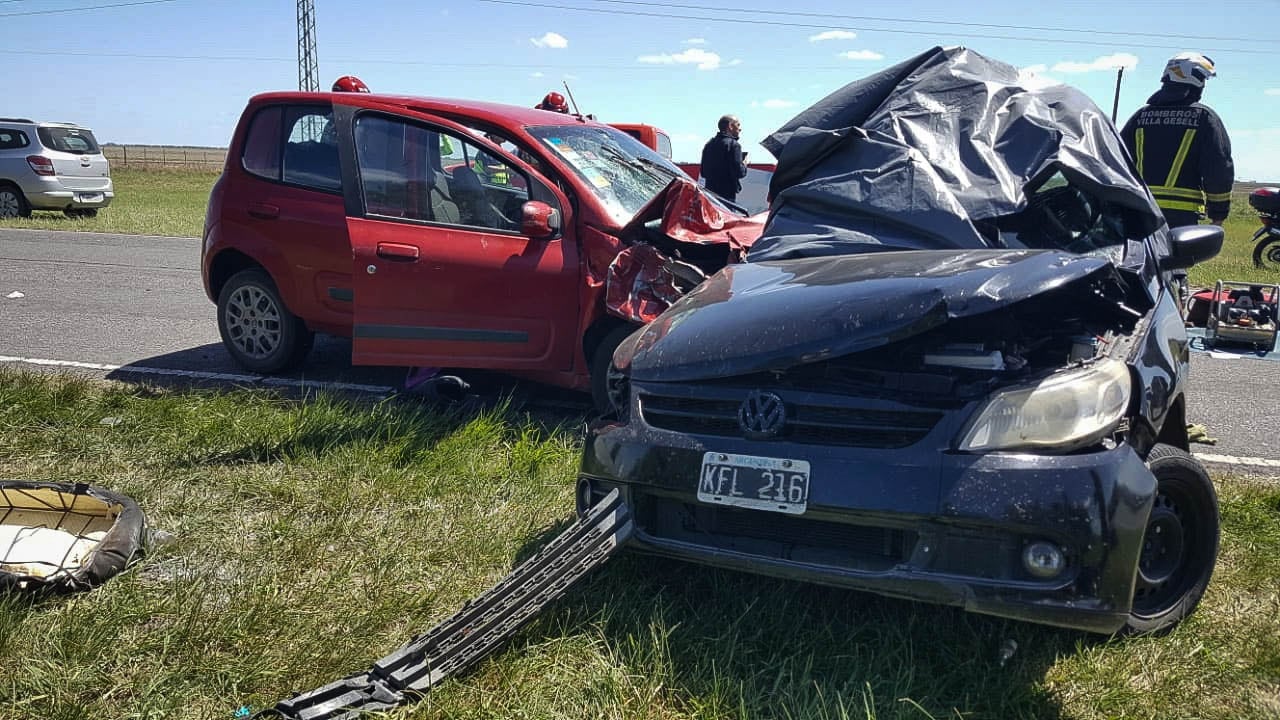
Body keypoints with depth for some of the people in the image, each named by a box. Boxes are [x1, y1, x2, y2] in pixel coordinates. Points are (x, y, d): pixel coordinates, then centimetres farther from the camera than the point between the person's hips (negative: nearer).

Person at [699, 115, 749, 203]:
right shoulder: (733, 144, -9)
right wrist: (744, 165, 3)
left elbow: (703, 173, 17)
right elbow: (739, 172, -16)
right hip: (727, 194, -8)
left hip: (710, 190, 8)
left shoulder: (709, 144, 14)